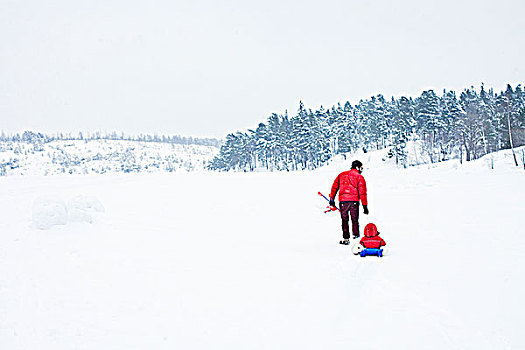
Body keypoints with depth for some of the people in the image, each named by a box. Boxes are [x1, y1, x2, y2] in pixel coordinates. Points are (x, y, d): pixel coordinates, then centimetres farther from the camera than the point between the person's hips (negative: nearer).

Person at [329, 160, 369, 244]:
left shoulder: (341, 175, 15)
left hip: (342, 200, 2)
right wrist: (365, 206, -1)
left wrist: (332, 199, 18)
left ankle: (346, 239, 7)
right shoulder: (359, 177, 3)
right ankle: (356, 237, 6)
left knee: (344, 220, 10)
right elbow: (362, 192, -3)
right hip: (354, 200, -2)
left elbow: (334, 187, 13)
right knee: (355, 220, 9)